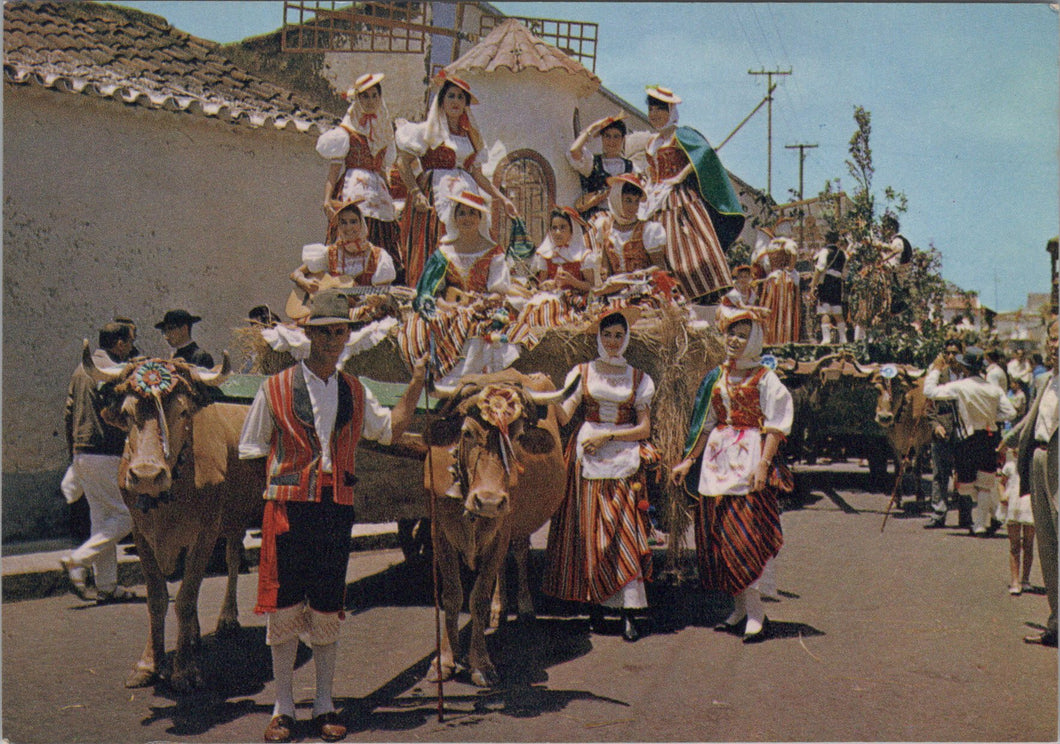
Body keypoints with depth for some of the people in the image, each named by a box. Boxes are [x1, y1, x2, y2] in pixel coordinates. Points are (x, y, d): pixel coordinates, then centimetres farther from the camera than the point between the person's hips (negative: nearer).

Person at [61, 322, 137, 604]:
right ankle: (77, 561, -10)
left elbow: (69, 414, 17)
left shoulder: (80, 371, 16)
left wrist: (73, 455, 21)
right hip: (106, 456, -9)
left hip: (81, 454, 9)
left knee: (102, 518, 12)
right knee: (125, 516, -2)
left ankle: (106, 586, 12)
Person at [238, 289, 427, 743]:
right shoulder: (276, 389, 1)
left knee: (327, 609, 7)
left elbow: (390, 429, 24)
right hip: (287, 507, -3)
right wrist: (275, 476, -7)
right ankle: (283, 707, 13)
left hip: (337, 511, 3)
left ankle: (324, 705, 19)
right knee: (283, 605, 1)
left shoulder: (356, 393, 11)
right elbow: (251, 450, 6)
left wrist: (415, 386, 14)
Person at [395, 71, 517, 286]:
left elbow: (478, 175, 23)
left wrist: (503, 199, 17)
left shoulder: (471, 136, 20)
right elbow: (403, 162, -2)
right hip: (435, 198, -5)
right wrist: (416, 192, -16)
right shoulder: (427, 131, 5)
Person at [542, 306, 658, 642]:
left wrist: (608, 436, -8)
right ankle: (595, 602, 7)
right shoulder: (583, 373, 8)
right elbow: (563, 416, -3)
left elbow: (644, 429, 4)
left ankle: (629, 611, -13)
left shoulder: (637, 378, 9)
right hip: (586, 459, 1)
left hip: (624, 460, -1)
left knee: (624, 529, -10)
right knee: (588, 529, -2)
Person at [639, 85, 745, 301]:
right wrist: (649, 196, 12)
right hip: (661, 206, 7)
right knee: (670, 255, 1)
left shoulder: (679, 134, -3)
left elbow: (705, 150, -19)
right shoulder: (652, 143, 19)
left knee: (697, 244, -14)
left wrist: (681, 176, -19)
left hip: (683, 199, -7)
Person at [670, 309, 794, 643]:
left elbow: (775, 427, -8)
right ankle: (741, 608, 15)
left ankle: (756, 615, -6)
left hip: (749, 459, -6)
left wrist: (763, 464, -19)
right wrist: (689, 460, 15)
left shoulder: (765, 379, -3)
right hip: (717, 459, 6)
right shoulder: (717, 378, 13)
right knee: (718, 534, 5)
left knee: (748, 534, -10)